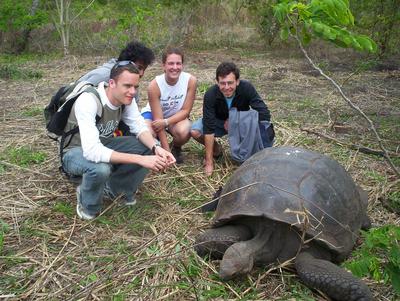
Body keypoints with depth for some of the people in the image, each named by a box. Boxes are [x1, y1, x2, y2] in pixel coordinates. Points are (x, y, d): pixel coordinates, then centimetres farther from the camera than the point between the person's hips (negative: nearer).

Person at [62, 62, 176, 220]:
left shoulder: (126, 98, -13)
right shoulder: (88, 101, -34)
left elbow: (140, 127, -11)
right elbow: (92, 151, -43)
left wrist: (156, 148, -33)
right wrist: (140, 159, -46)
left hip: (103, 145, 6)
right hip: (76, 151, -6)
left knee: (152, 147, -11)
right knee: (101, 168, -40)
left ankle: (116, 188, 9)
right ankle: (88, 204, -5)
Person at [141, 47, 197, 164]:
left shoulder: (190, 80, -24)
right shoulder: (154, 85, -28)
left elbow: (185, 110, -16)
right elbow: (158, 118, -25)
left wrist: (166, 122, -33)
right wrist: (166, 151, -26)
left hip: (177, 116, 1)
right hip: (153, 114, -1)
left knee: (183, 132, -34)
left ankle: (176, 148, 5)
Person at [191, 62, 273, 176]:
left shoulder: (247, 88, -30)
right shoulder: (210, 95, -30)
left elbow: (265, 115, -33)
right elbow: (209, 128, -31)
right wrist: (209, 162, -31)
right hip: (218, 121, 0)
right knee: (194, 131, -26)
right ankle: (215, 148, 5)